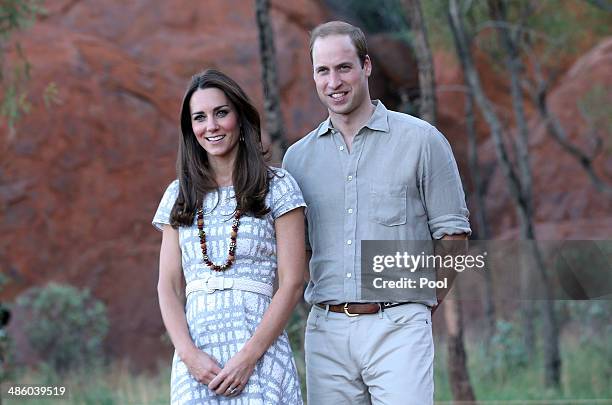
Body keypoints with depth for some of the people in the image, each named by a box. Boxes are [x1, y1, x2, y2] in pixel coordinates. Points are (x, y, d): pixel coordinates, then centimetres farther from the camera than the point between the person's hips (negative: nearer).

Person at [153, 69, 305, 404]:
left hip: (260, 348, -3)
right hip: (196, 353, 3)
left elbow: (292, 283, -3)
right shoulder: (178, 195, 13)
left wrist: (249, 356, -12)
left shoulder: (277, 186, 3)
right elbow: (168, 286, 8)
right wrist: (189, 354, -8)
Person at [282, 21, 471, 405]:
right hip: (325, 329, 4)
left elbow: (452, 232, 4)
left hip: (398, 329, -3)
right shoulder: (299, 156, 13)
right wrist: (332, 302, 10)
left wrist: (420, 302, 2)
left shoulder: (421, 140, 3)